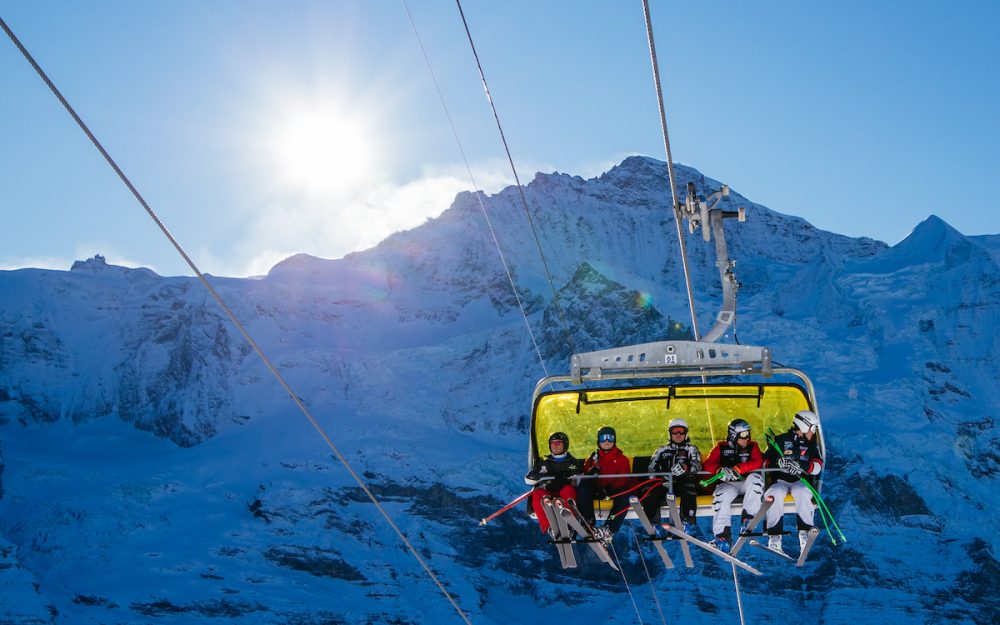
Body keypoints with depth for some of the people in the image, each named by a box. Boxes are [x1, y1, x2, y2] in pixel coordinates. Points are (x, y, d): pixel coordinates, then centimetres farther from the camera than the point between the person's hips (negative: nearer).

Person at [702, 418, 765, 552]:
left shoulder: (752, 446, 12)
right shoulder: (721, 448, 12)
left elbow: (758, 462, -8)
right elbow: (708, 464, 0)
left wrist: (738, 469, -24)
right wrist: (719, 470, -25)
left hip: (746, 483, 0)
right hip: (728, 484, 0)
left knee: (755, 478, -33)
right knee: (722, 496, -33)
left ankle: (747, 518, -27)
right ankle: (723, 535, -35)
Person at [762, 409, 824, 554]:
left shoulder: (811, 445, 19)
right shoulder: (780, 440, 11)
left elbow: (818, 467, 3)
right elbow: (765, 462, 5)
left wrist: (802, 465, -17)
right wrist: (778, 462, -18)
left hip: (801, 481, 1)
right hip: (780, 481, -1)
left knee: (802, 492, -35)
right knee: (775, 493, -35)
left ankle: (805, 532, -34)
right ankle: (774, 536, -35)